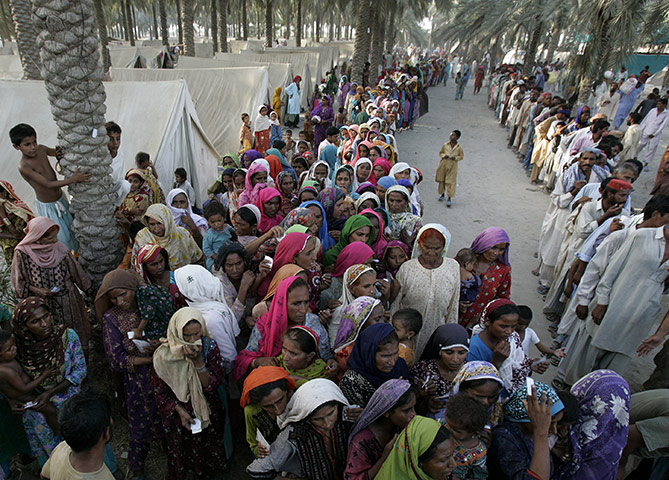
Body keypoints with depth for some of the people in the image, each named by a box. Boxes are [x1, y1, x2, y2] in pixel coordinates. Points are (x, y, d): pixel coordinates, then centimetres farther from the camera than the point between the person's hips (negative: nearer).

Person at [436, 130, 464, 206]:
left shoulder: (459, 147, -3)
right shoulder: (445, 145, 1)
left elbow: (461, 156, 6)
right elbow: (440, 152, 13)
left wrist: (455, 158, -13)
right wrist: (443, 156, -8)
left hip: (453, 165, -3)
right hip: (444, 164, 3)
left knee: (451, 182, -6)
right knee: (441, 180, 12)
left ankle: (449, 198, -3)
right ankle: (442, 194, 32)